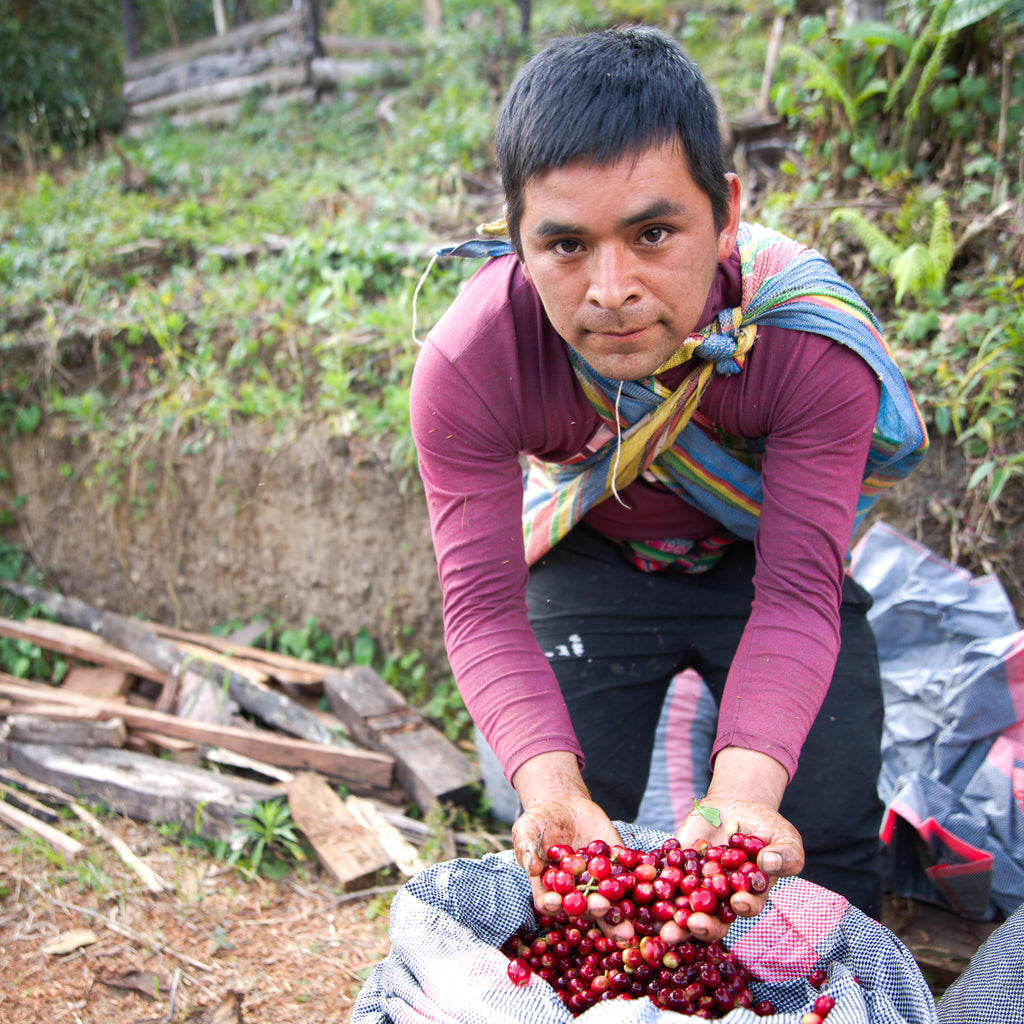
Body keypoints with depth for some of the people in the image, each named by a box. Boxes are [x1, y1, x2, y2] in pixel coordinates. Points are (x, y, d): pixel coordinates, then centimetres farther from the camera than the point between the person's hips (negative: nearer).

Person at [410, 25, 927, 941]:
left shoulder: (813, 340, -34)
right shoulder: (467, 363, -32)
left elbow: (796, 594, -33)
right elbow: (484, 604, -30)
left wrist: (744, 788, -51)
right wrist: (549, 781, -49)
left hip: (763, 550, 0)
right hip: (590, 563, 0)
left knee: (830, 834, -5)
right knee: (569, 838, -6)